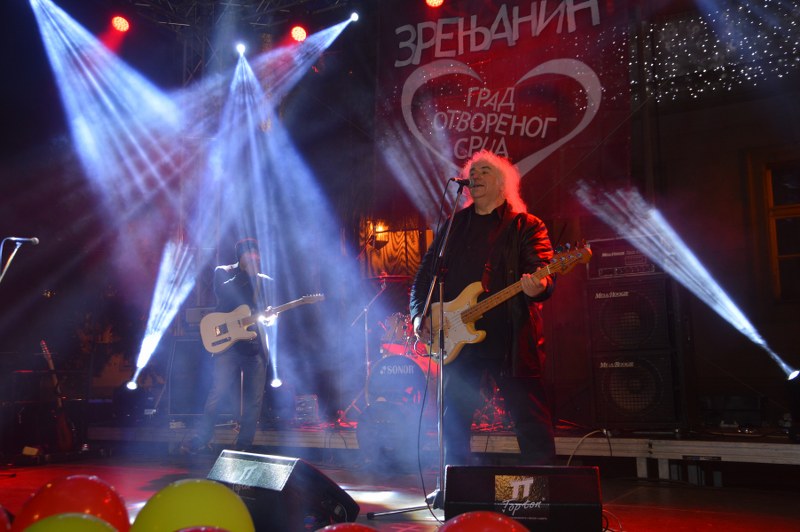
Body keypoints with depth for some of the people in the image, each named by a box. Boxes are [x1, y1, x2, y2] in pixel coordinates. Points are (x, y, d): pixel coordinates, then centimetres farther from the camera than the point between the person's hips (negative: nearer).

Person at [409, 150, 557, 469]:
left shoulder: (527, 226, 5)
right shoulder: (452, 226, 17)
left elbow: (543, 272, -8)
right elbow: (424, 274, 16)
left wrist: (538, 287, -32)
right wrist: (419, 314, 1)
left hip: (510, 337, -4)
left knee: (533, 425, -5)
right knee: (453, 424, 9)